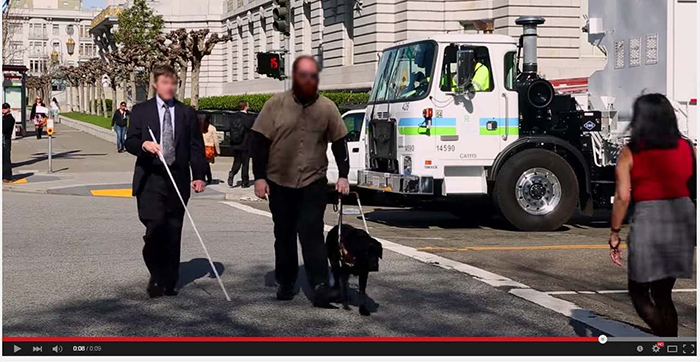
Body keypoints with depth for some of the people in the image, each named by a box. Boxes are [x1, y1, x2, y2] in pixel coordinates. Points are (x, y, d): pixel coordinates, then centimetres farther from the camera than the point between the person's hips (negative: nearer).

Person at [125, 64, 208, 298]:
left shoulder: (187, 113, 11)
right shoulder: (141, 111, 8)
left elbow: (196, 147, 7)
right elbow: (130, 141, 2)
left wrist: (199, 175, -4)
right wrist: (144, 144, -21)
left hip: (178, 179, 2)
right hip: (150, 179, -2)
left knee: (173, 232, 4)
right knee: (155, 226, -15)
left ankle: (168, 282, 14)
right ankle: (156, 276, 3)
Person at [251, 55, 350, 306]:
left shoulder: (327, 108, 1)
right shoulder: (276, 104, -3)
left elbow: (339, 143, 7)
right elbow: (259, 141, -1)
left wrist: (343, 175, 0)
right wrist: (259, 177, -6)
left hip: (313, 182, -1)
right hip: (279, 182, 1)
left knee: (312, 232, -11)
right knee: (284, 234, 9)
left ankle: (320, 285, -15)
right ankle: (286, 283, 21)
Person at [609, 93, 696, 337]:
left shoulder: (630, 153, -4)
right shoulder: (687, 148, 5)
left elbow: (623, 197, -9)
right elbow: (694, 189, 4)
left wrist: (615, 234, -2)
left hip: (648, 221, -4)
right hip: (683, 220, 4)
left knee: (639, 291, 11)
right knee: (663, 293, 18)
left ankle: (663, 339, -11)